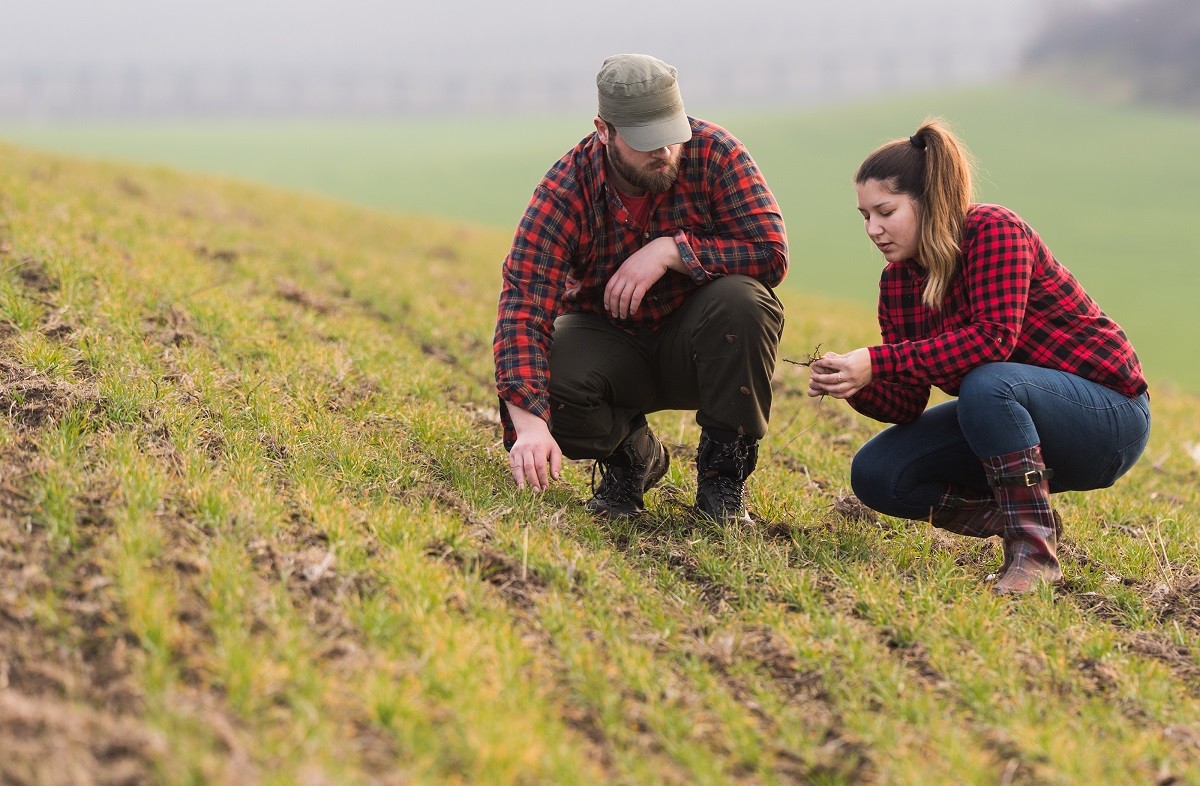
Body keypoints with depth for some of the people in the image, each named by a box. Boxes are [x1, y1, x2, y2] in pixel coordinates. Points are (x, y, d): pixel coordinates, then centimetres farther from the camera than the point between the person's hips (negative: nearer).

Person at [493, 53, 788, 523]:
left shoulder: (715, 154, -18)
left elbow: (771, 253, -23)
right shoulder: (564, 192, -21)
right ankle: (631, 454, 5)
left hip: (695, 341, 0)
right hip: (608, 340, 0)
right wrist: (529, 425, -45)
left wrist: (669, 251, -32)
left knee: (740, 300, -33)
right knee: (542, 385, -30)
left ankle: (724, 469, -12)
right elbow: (523, 306, -31)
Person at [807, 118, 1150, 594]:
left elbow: (994, 337, -35)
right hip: (1005, 413, 8)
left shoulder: (994, 230, -20)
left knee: (986, 383, -38)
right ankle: (1021, 516, 3)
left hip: (1111, 416, -8)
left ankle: (1034, 550, -27)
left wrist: (878, 362, -38)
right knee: (875, 474, -7)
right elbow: (906, 403, -2)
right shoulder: (897, 281, 1)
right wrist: (853, 387, -23)